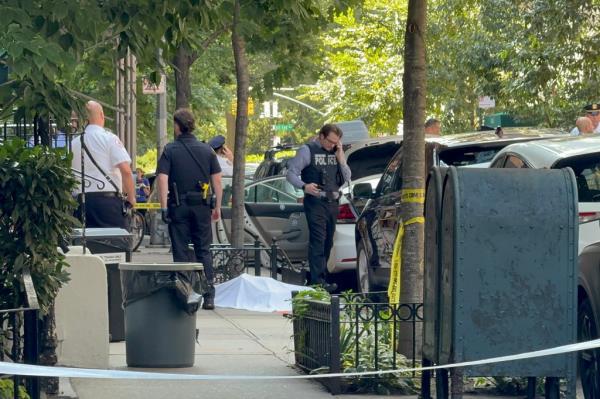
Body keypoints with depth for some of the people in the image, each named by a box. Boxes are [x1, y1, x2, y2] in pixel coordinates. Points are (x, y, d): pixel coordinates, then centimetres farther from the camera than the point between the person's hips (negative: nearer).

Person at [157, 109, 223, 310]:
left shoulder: (170, 150, -4)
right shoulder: (206, 150, 4)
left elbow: (162, 180, -11)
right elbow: (217, 180, 5)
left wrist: (163, 208, -10)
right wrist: (217, 206, 11)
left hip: (178, 206, -2)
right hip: (201, 206, 2)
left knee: (180, 251, 3)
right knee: (203, 250, 9)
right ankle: (209, 296, 2)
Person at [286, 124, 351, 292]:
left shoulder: (336, 152, 15)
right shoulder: (307, 150, -3)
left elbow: (347, 177, 13)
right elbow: (291, 173, -7)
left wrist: (340, 159, -2)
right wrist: (304, 186, -25)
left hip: (333, 202, 7)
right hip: (316, 202, -7)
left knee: (328, 243, 9)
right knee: (318, 241, -14)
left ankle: (321, 277, 17)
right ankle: (318, 281, -19)